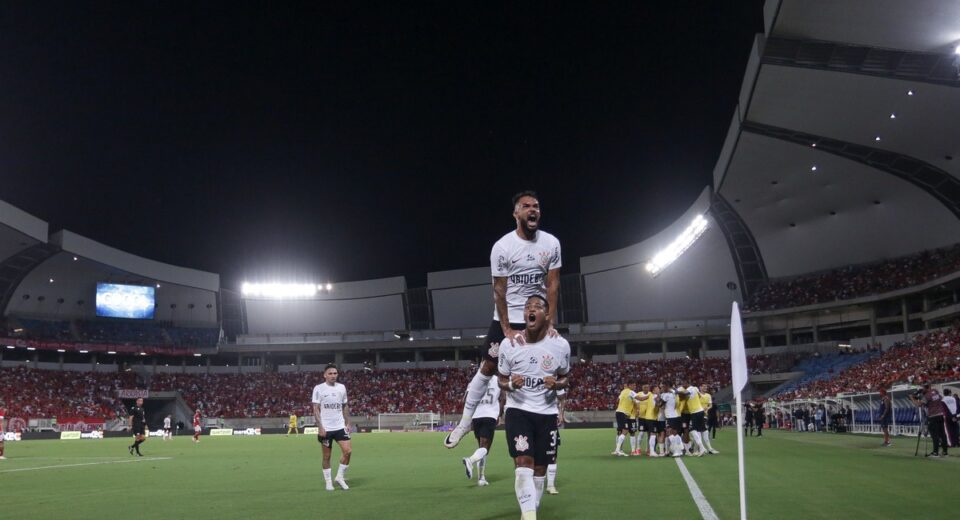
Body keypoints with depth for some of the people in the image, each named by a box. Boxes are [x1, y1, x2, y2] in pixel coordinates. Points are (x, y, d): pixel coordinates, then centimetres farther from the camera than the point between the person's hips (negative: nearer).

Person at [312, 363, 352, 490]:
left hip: (340, 426, 3)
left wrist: (348, 423, 7)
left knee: (347, 451, -9)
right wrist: (320, 427, -14)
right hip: (326, 428, -3)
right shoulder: (318, 388, -6)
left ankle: (340, 477, 8)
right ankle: (328, 482, 16)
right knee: (327, 456, 4)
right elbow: (316, 410, -7)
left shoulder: (342, 387, 6)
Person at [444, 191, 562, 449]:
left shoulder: (551, 244, -6)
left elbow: (553, 285, -3)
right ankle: (466, 420, 15)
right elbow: (499, 290, -11)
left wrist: (550, 323, -10)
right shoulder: (502, 247, -13)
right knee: (489, 367, 4)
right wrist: (506, 329, -15)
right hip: (507, 318, -1)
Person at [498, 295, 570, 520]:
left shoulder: (561, 345, -7)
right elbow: (502, 380, 5)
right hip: (518, 410, -2)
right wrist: (511, 385, -19)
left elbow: (565, 377, 9)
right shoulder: (509, 345, -8)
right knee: (523, 463, -18)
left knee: (540, 468, 8)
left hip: (546, 413, 2)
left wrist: (557, 384, -15)